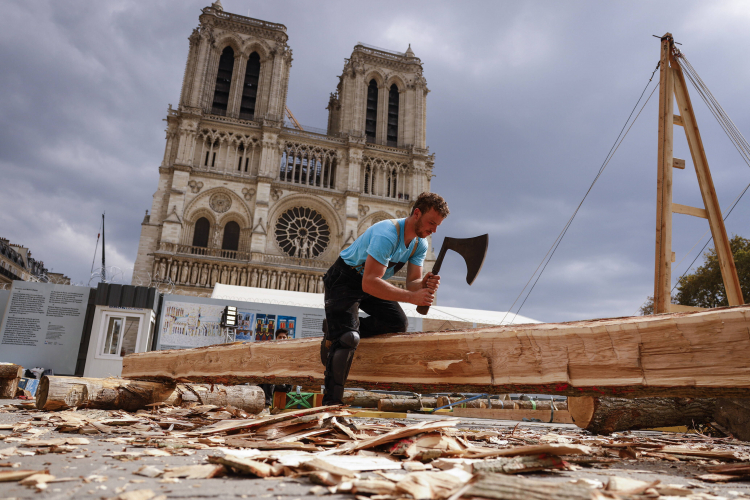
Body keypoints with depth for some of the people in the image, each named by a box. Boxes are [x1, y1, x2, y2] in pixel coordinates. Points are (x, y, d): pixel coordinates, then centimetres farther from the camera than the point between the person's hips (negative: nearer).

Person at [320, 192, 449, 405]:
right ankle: (330, 403, -9)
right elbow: (369, 283, -40)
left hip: (372, 282, 8)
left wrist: (424, 284, -32)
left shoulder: (420, 244, -7)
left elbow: (411, 282, -7)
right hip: (345, 279, -8)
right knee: (347, 338, -20)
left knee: (398, 323, -6)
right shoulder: (387, 234, -34)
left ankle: (338, 330, 8)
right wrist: (412, 297, -45)